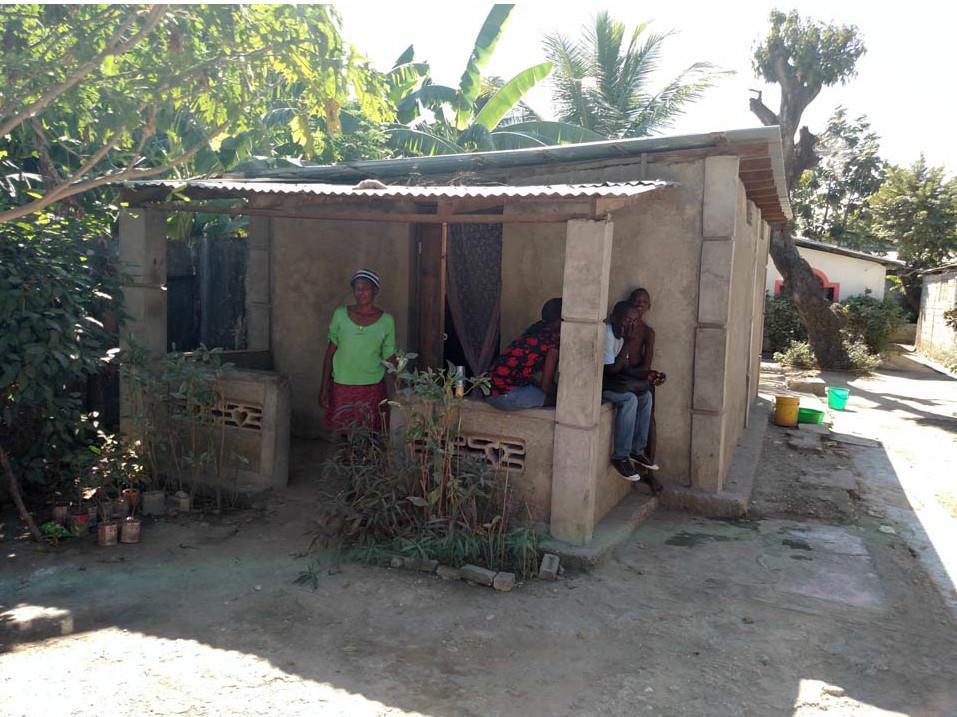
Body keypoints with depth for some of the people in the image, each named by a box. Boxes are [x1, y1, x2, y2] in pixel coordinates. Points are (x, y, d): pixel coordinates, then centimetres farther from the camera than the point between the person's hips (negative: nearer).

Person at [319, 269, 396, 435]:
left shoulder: (386, 320, -2)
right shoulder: (340, 314, -1)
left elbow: (389, 358, 3)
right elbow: (330, 352, 3)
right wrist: (324, 388, 1)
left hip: (372, 388, -1)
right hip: (342, 386, 1)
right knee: (345, 434, 6)